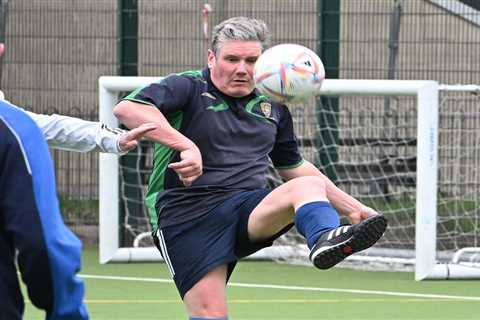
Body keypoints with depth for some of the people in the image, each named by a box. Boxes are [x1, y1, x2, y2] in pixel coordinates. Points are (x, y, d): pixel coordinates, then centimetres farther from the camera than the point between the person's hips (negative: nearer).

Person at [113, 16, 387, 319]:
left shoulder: (272, 107, 19)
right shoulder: (188, 88, 0)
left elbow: (295, 167, 33)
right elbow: (126, 109, -18)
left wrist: (352, 207, 27)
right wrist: (186, 146, -28)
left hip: (251, 211, 4)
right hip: (189, 217, -3)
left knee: (308, 186, -26)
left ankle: (326, 239, -58)